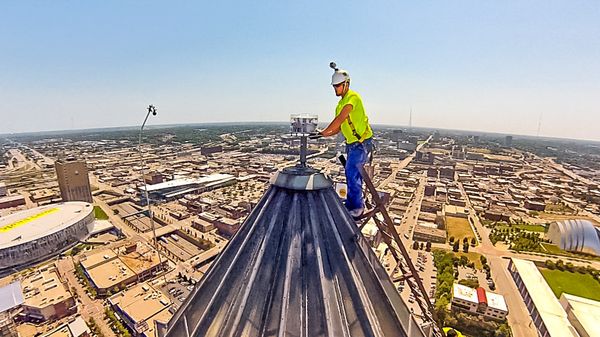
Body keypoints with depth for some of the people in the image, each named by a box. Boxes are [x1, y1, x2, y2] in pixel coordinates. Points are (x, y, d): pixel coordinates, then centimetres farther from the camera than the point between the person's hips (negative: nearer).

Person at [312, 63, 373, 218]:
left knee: (352, 173, -12)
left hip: (362, 142, -9)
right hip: (352, 143, 9)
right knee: (353, 174, 14)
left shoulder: (352, 97, -13)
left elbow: (340, 119, -24)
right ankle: (351, 205, 25)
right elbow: (339, 128, 15)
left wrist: (324, 132, -20)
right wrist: (324, 135, 2)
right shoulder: (341, 103, 15)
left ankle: (357, 207, -1)